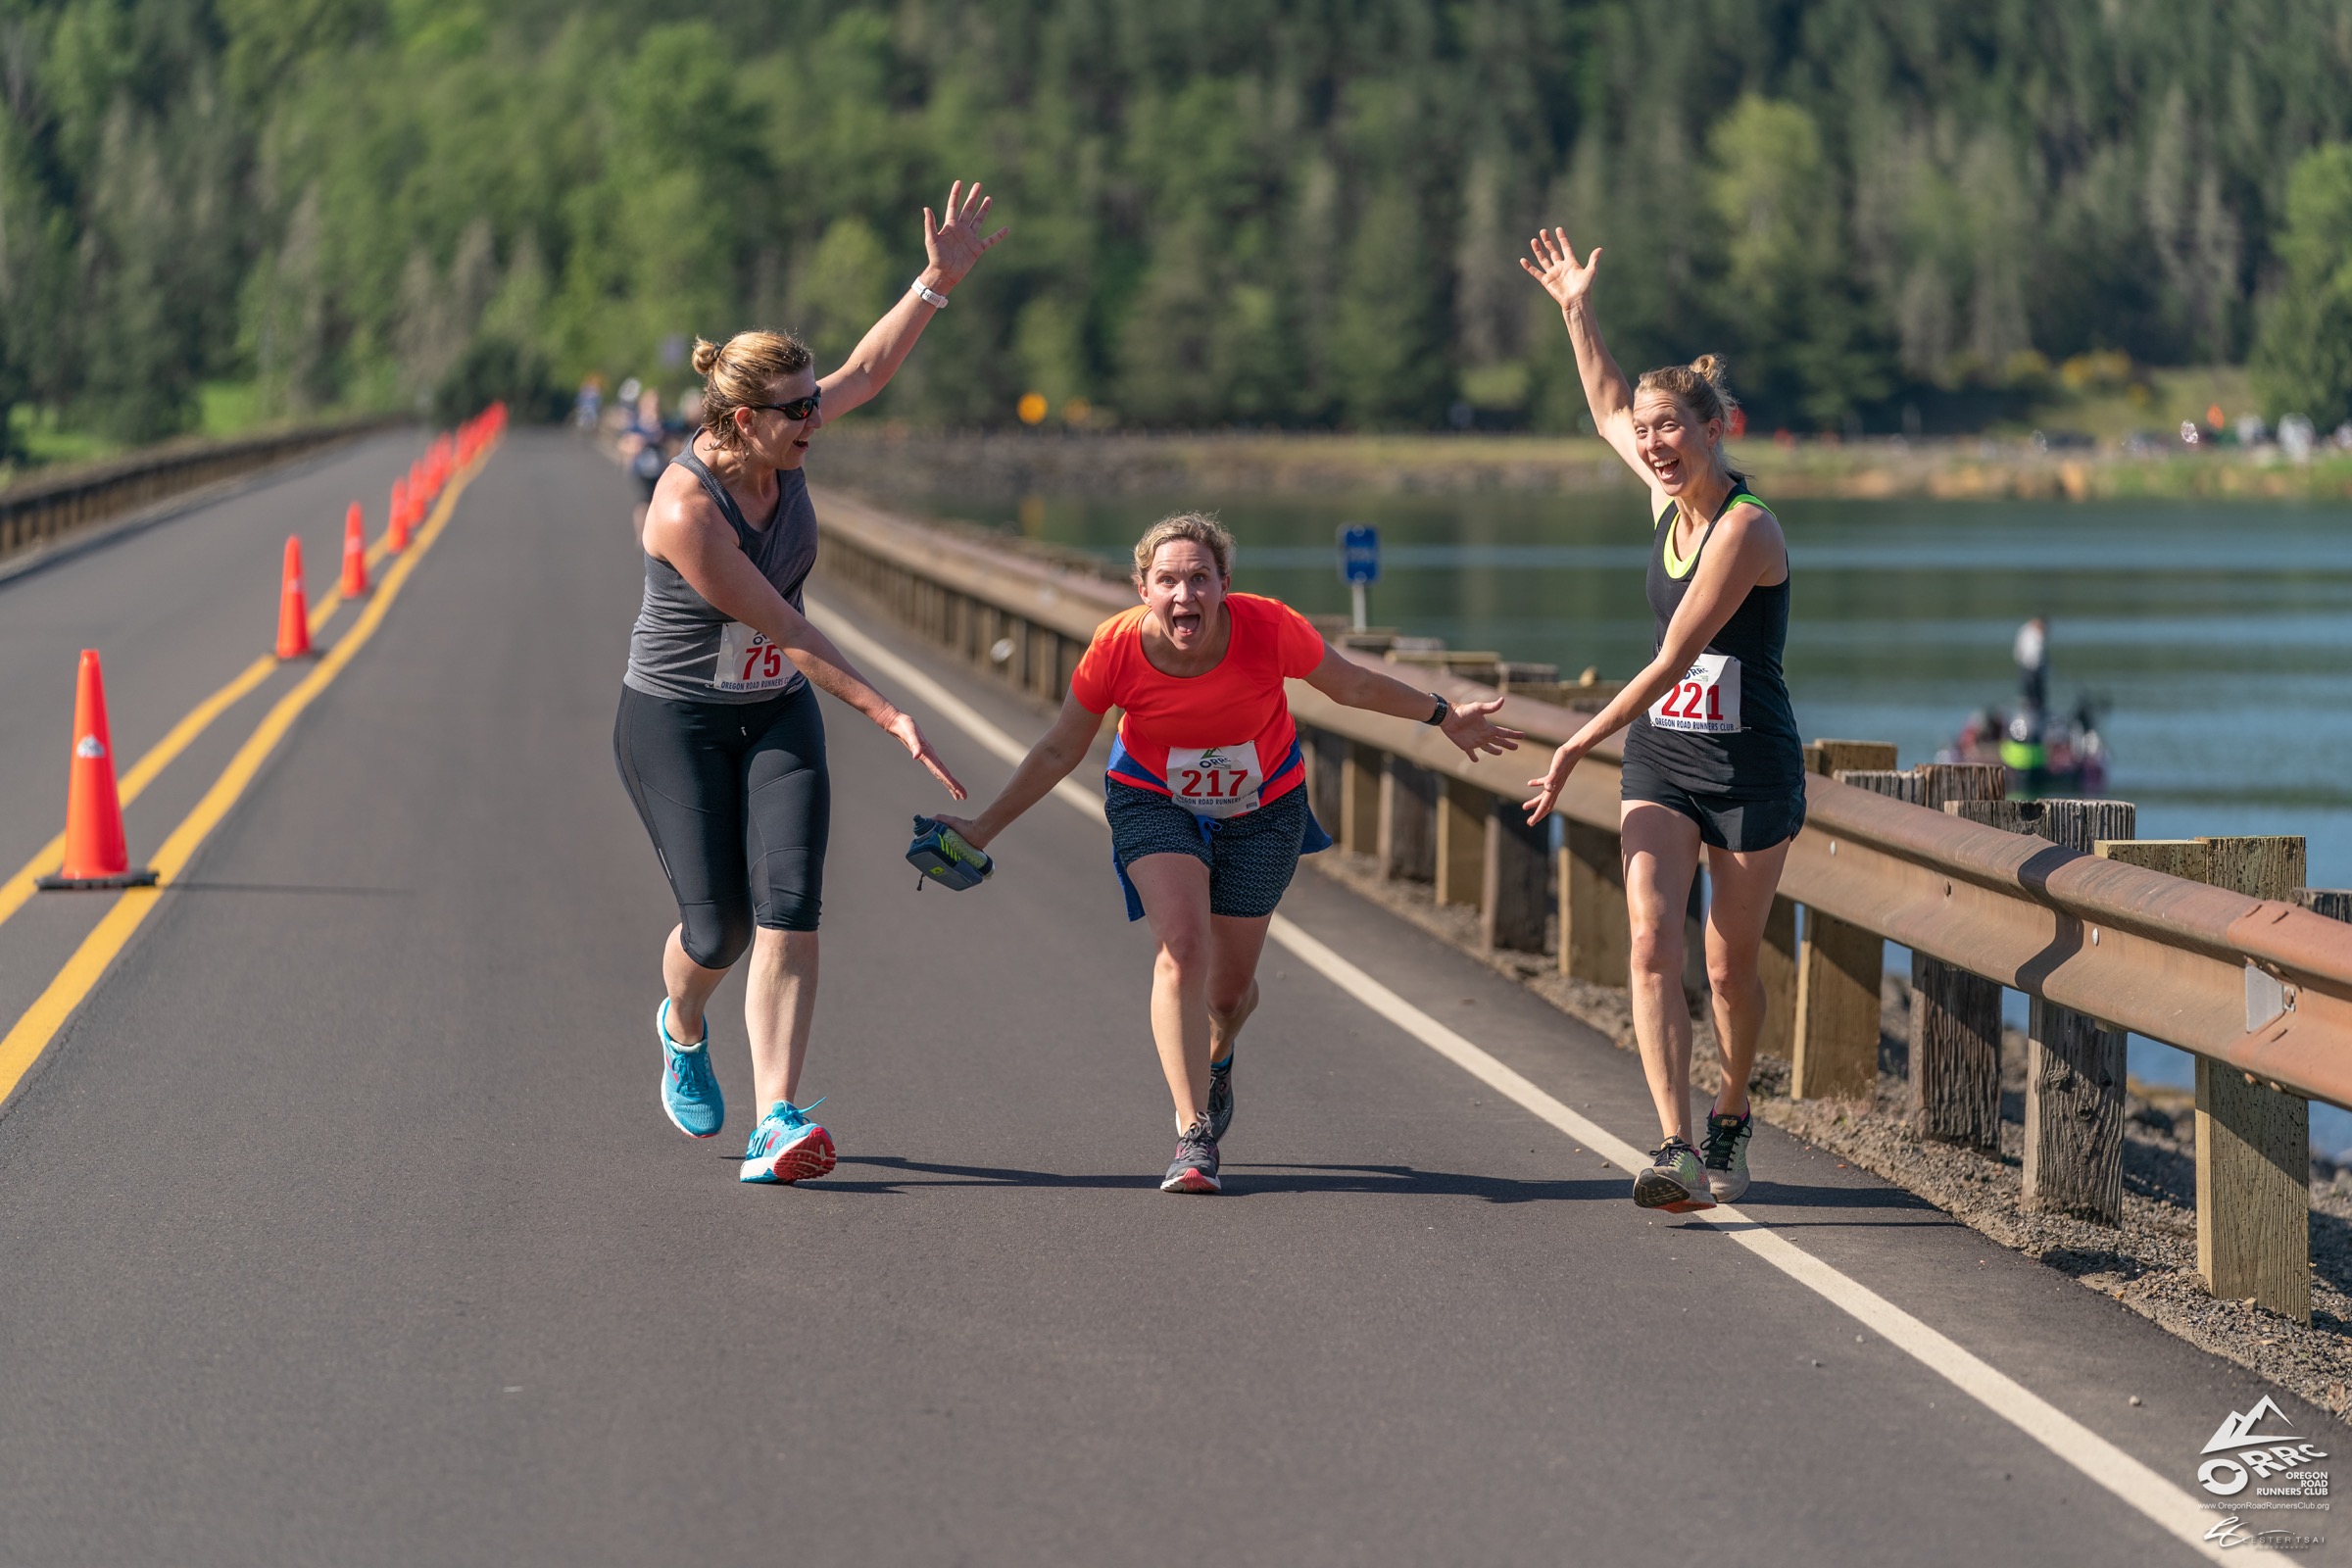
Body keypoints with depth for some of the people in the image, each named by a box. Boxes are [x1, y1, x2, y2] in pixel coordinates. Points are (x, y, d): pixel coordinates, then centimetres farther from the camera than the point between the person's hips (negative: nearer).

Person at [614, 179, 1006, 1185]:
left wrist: (938, 282, -4)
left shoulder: (774, 448, -7)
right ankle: (682, 1028, 33)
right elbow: (785, 630, -26)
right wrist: (887, 717, -24)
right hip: (674, 723, -6)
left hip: (778, 718, 6)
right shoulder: (686, 510, -27)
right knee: (718, 927, -5)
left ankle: (777, 1122, -20)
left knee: (787, 910, -13)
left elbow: (868, 370, 7)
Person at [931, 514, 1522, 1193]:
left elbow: (1352, 685, -8)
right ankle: (1194, 1137, -20)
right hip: (1154, 801, -1)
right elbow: (1059, 751, -9)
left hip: (1263, 808, 1)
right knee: (1182, 948, -25)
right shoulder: (1117, 648, -25)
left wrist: (1443, 716, 1)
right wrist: (983, 828, -9)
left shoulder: (1269, 628, -27)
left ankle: (1215, 1059, 47)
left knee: (1231, 988, 8)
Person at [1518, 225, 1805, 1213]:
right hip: (1659, 759, 6)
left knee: (1731, 964, 6)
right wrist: (1576, 312, 24)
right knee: (1652, 942, -13)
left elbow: (1673, 661, -21)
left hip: (1751, 767, -6)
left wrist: (1578, 746, -20)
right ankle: (1677, 1149, -21)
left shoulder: (1745, 528, -19)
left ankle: (1731, 1123, 31)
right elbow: (1608, 412, 27)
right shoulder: (1667, 495, 4)